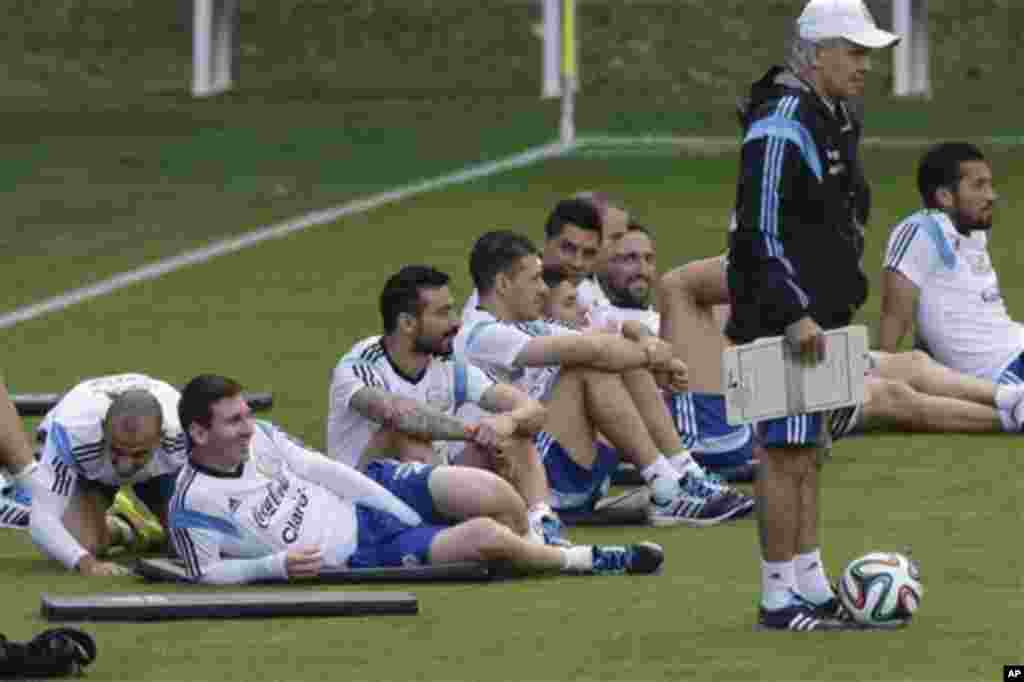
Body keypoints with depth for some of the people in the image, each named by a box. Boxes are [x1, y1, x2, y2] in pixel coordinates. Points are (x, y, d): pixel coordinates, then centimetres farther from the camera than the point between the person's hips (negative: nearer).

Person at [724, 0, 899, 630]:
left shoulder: (835, 121, 15)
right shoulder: (783, 125, -17)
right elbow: (761, 228, -21)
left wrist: (842, 304, 21)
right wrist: (795, 314, -22)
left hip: (818, 316, 10)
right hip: (784, 318, -10)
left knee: (807, 454, 13)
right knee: (787, 454, -7)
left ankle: (812, 588, 18)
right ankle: (778, 600, -4)